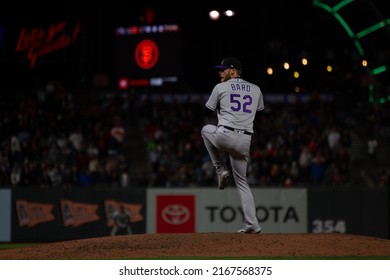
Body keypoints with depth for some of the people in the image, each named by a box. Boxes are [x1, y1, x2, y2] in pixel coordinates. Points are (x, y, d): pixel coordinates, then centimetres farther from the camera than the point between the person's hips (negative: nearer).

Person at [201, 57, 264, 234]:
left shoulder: (221, 87, 4)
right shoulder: (255, 90, 14)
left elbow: (207, 111, 12)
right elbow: (260, 111, 28)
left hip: (224, 136, -4)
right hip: (245, 141, 4)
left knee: (206, 129, 31)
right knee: (241, 181, 15)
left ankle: (221, 170, 20)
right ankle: (252, 224, 3)